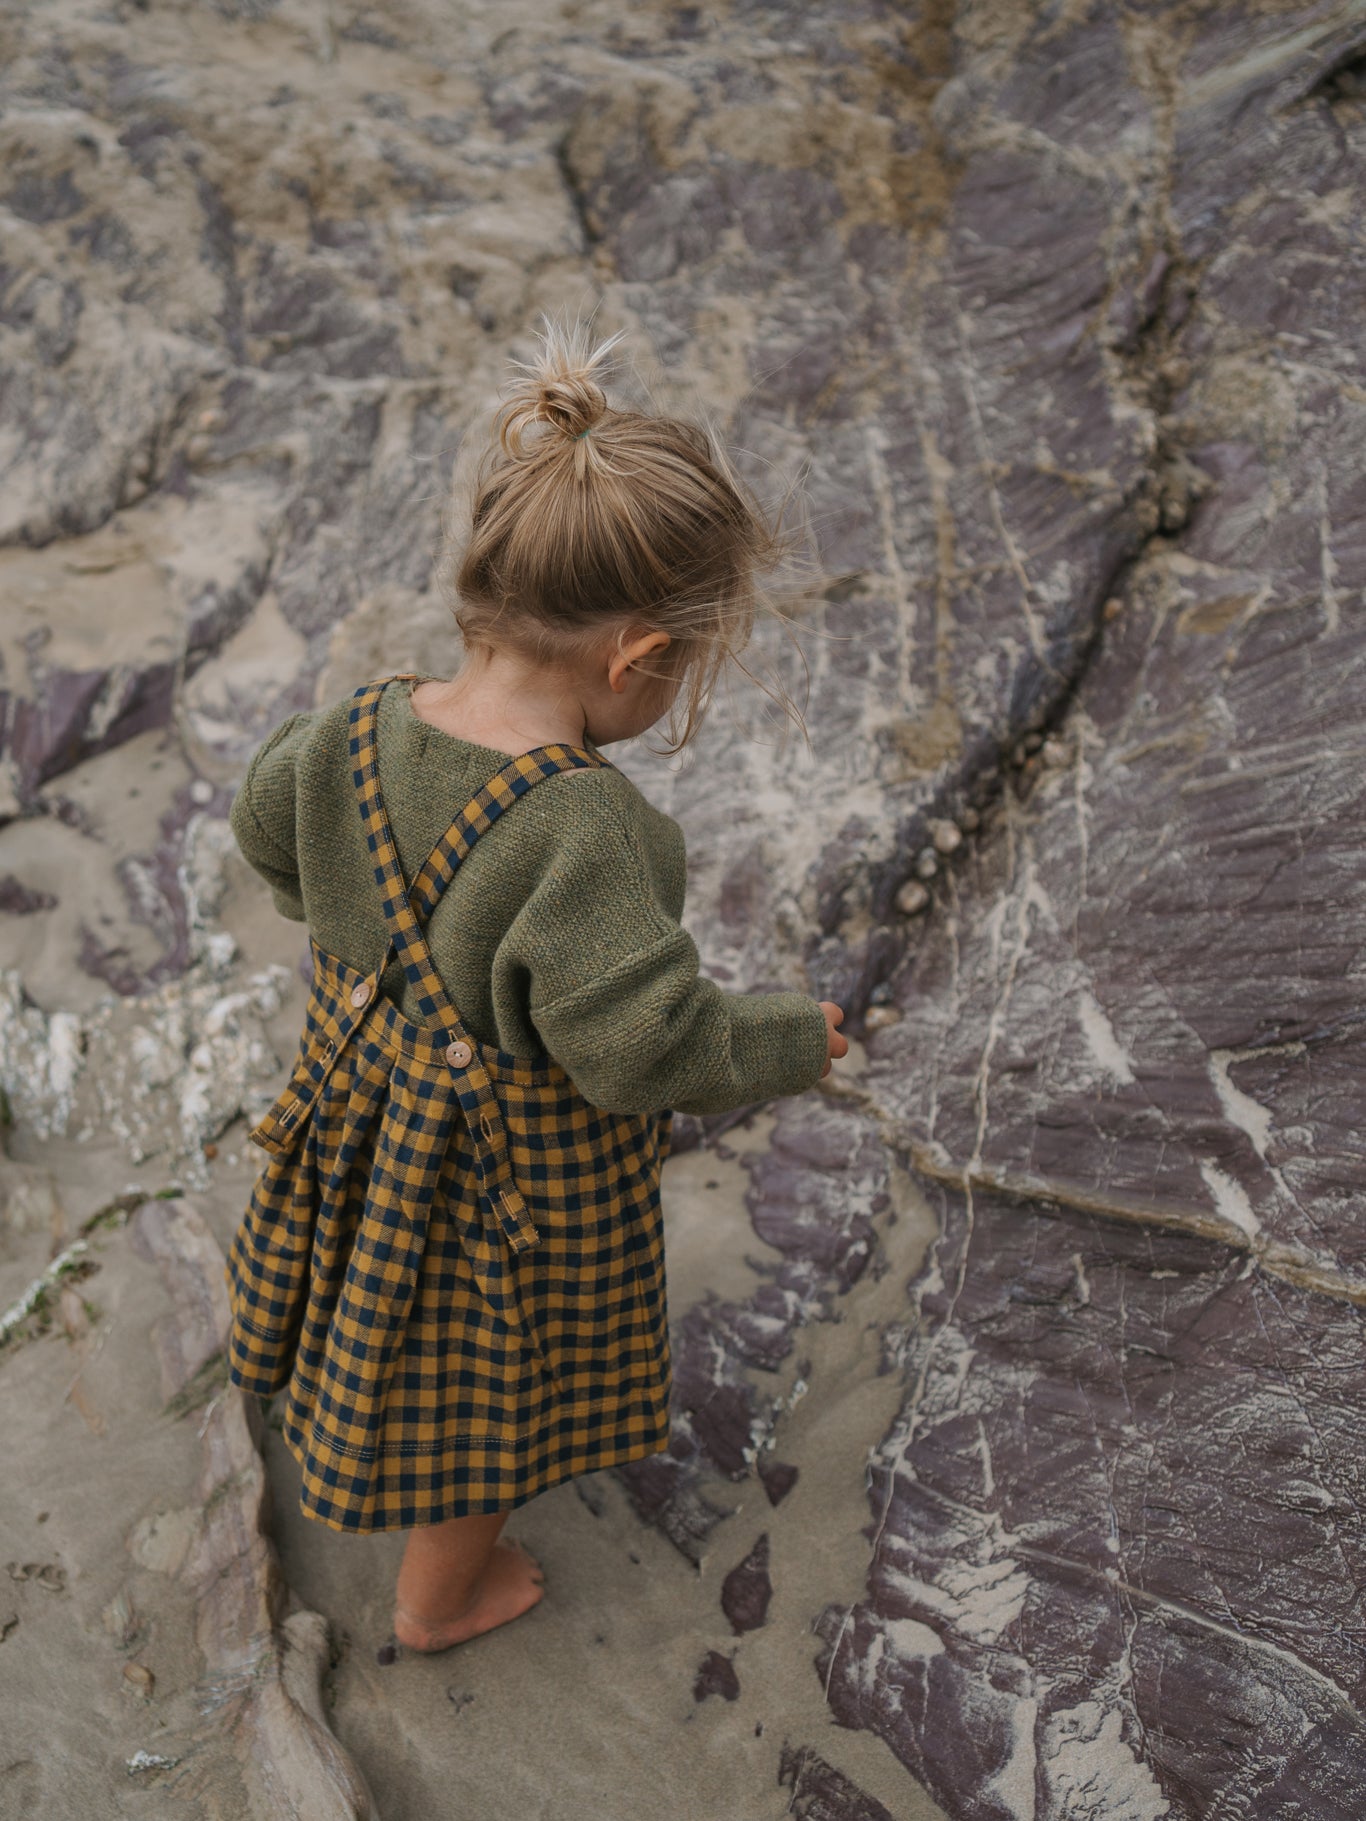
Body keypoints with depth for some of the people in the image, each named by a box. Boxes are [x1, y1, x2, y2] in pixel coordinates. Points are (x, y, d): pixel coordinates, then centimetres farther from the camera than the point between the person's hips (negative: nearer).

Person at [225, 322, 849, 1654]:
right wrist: (791, 1042, -16)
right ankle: (443, 1596, 48)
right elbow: (642, 1041, -34)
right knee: (488, 1385, 21)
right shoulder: (582, 824, -38)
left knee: (416, 1327, 34)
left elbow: (267, 830, 4)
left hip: (362, 1088, 8)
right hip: (528, 1168, -7)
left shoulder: (356, 731, -15)